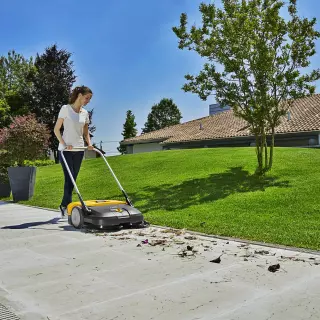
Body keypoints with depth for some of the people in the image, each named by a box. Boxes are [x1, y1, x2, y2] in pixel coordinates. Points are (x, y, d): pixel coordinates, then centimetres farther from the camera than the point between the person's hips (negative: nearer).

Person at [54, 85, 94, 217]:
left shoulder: (85, 113, 10)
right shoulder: (66, 108, -5)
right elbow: (56, 129, -6)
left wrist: (89, 143, 0)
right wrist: (64, 144, -17)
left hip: (79, 150, 5)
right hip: (66, 150, -5)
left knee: (73, 179, 8)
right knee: (69, 178, -12)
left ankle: (64, 205, 20)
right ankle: (68, 205, -9)